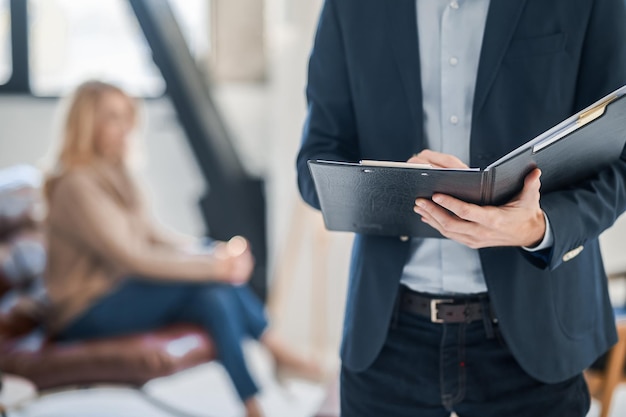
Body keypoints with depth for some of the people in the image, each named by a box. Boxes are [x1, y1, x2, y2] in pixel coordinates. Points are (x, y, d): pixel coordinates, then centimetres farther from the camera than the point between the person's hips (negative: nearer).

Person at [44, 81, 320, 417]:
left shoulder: (114, 173, 10)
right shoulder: (76, 185, -19)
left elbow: (152, 235, 9)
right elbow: (130, 258, -24)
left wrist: (215, 253, -6)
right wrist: (211, 265, -23)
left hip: (119, 291, 8)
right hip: (86, 314, -8)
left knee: (215, 297, -17)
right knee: (213, 279, -25)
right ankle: (279, 354, -13)